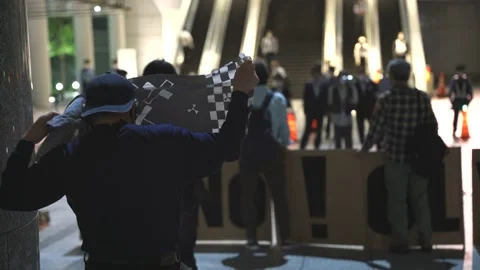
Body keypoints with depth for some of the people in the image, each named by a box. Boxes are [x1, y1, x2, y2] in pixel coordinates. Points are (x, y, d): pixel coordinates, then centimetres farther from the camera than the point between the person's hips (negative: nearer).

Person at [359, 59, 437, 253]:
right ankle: (426, 241, 19)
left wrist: (364, 149, 8)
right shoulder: (422, 97, -3)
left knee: (397, 201, 8)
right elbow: (432, 125, 2)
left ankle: (401, 241, 12)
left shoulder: (386, 100, -10)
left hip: (395, 157, -3)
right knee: (420, 200, 14)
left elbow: (376, 129, -8)